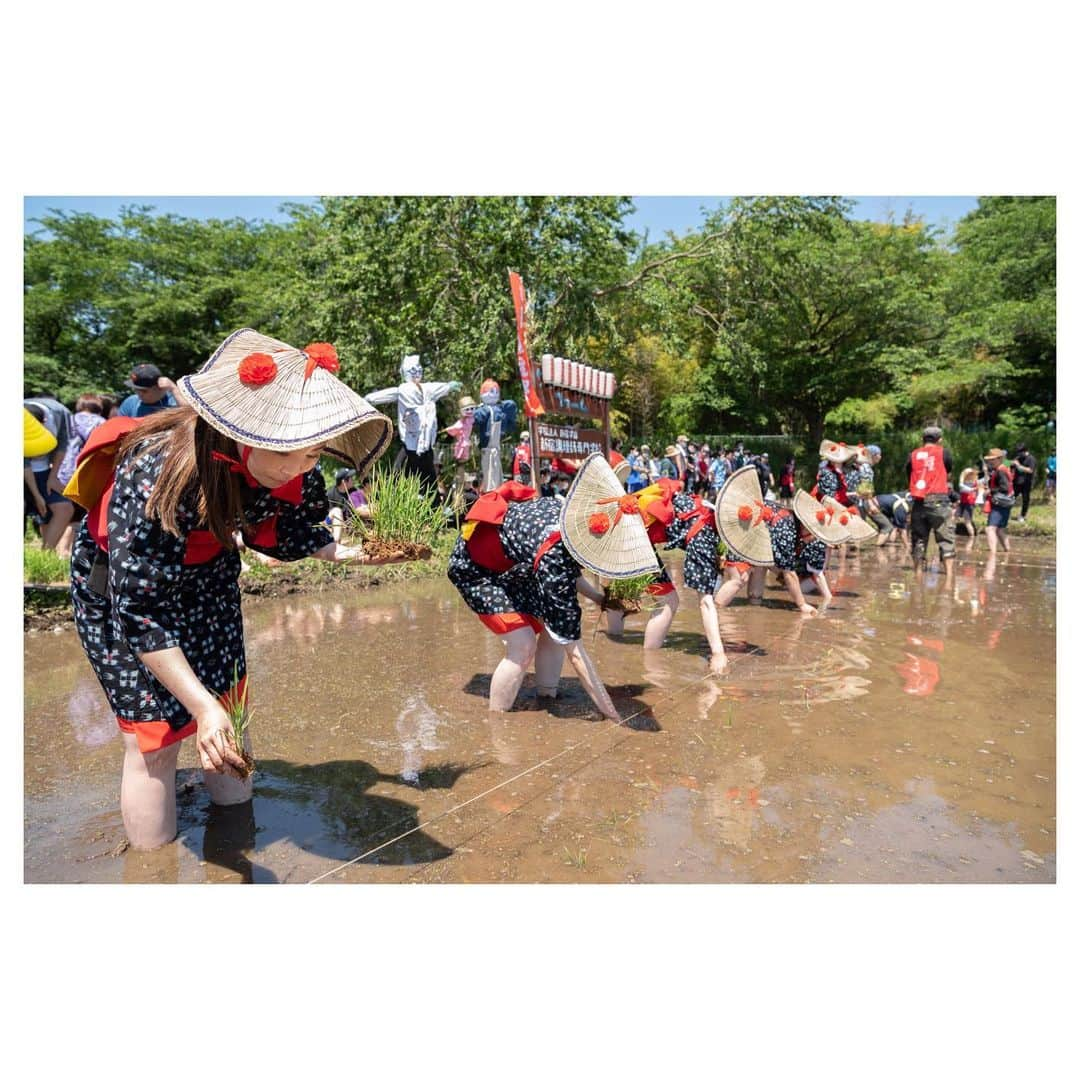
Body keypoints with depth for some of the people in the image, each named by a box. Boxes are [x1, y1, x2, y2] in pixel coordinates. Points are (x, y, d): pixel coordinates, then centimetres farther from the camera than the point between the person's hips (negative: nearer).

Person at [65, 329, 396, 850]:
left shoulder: (289, 467, -22)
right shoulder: (160, 469, -40)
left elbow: (287, 534, -1)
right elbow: (140, 609, -34)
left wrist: (360, 552, -12)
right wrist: (203, 705, -35)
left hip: (207, 574, 5)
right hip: (119, 582, -5)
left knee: (230, 709, 4)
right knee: (156, 733, -3)